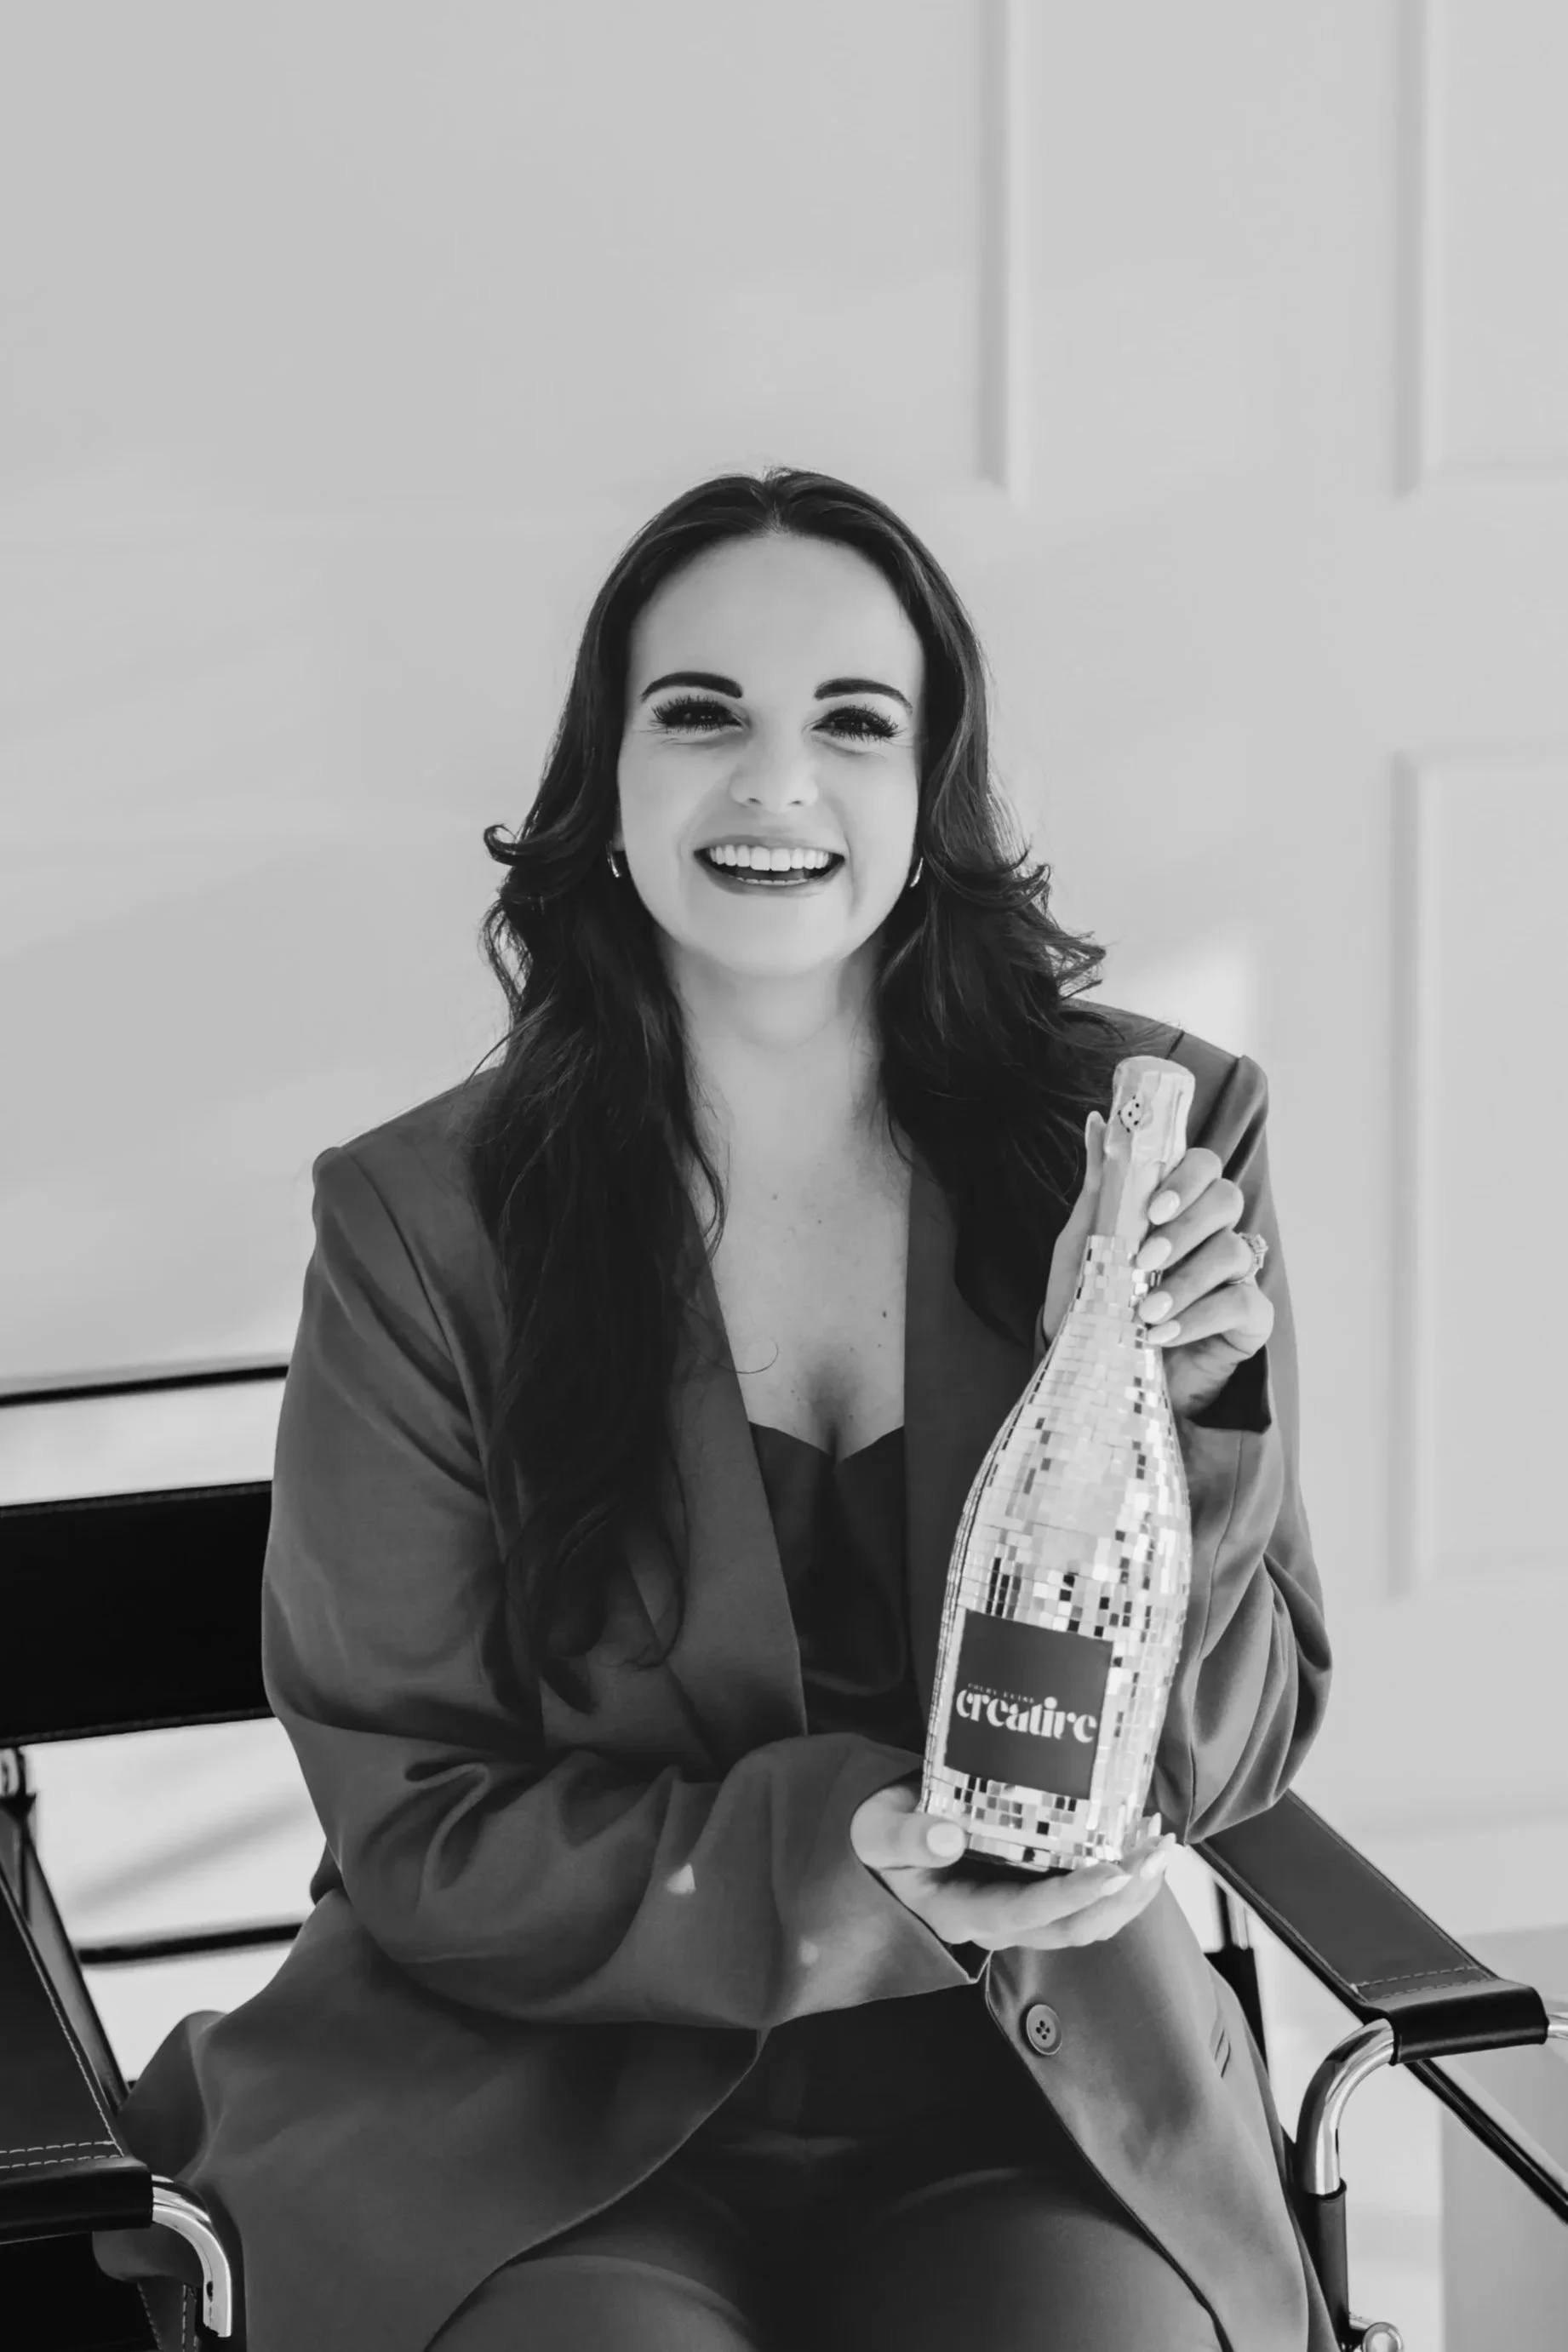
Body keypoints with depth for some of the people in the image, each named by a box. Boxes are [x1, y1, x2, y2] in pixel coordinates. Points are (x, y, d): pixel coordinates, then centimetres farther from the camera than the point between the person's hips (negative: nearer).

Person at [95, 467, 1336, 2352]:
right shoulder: (422, 1224, -5)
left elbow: (1233, 1754, 3)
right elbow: (417, 1836, -3)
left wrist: (1163, 1416, -16)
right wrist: (838, 1867, -18)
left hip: (1039, 2116, 1)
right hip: (550, 2098, 0)